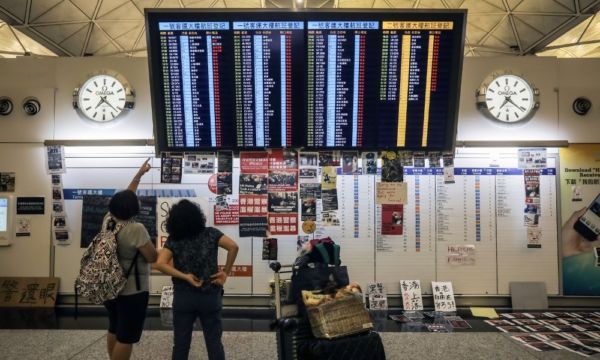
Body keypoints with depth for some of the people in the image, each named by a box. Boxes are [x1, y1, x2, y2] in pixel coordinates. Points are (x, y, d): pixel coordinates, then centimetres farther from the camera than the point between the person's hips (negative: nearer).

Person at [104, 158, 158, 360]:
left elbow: (124, 197, 12)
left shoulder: (108, 221, -1)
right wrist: (154, 249, 2)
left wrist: (139, 174, 17)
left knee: (114, 331, 21)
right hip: (132, 291, -8)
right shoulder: (136, 229, -24)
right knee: (126, 337, 2)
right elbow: (153, 257, -21)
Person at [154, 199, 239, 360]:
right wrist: (226, 272, -5)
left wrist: (184, 277, -12)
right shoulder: (211, 234, -5)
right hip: (210, 297, 0)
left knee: (181, 342, 14)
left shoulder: (173, 240, -5)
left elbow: (160, 264, -16)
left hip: (183, 298, 1)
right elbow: (233, 247, -14)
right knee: (214, 342, 11)